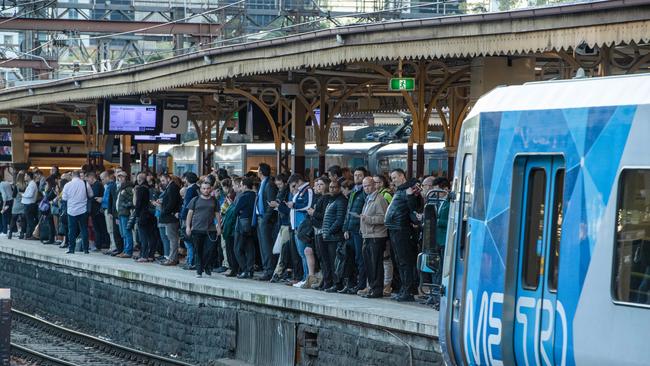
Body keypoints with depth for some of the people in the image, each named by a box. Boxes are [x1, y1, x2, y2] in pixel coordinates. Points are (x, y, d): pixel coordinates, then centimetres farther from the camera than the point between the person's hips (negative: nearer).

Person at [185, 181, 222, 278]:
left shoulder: (214, 201, 11)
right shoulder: (195, 200, 6)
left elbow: (217, 214, 13)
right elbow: (190, 213, 7)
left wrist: (219, 227, 6)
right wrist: (188, 226, 0)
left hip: (210, 230, 1)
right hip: (197, 229, -1)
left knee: (209, 250, -8)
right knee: (198, 251, 2)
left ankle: (207, 266, 12)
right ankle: (199, 271, 8)